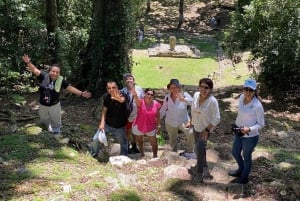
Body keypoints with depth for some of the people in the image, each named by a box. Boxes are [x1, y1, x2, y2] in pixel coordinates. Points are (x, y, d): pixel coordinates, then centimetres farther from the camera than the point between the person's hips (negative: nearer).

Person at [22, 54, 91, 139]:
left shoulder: (61, 80, -16)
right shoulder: (44, 76, -17)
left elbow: (70, 88, -9)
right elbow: (35, 70, -24)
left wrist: (81, 93, -13)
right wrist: (28, 62, -40)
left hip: (55, 105, -1)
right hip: (43, 105, 1)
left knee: (56, 122, 17)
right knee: (44, 121, 24)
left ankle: (56, 137, 42)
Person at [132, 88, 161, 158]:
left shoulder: (156, 104, -12)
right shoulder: (140, 102, -21)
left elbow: (158, 116, 0)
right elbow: (136, 98, -44)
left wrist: (158, 126, 2)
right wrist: (134, 94, -65)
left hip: (151, 128, 1)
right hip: (138, 127, -1)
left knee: (154, 144, 12)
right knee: (140, 142, 22)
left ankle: (155, 156, 39)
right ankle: (142, 155, 47)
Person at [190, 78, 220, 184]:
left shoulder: (213, 101, -27)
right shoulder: (196, 95, -12)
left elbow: (216, 119, -21)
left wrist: (207, 130, -19)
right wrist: (192, 121, 13)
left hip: (205, 129, -6)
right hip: (196, 127, 6)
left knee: (200, 149, -6)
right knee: (198, 148, 21)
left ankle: (199, 173, 12)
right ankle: (202, 165, 45)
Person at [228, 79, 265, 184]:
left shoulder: (257, 106, -27)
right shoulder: (241, 98, -8)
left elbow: (261, 124, -17)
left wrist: (249, 129, -31)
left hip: (250, 137, -7)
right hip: (239, 133, 7)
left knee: (246, 156, 15)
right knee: (235, 152, 24)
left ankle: (244, 178, 41)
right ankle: (241, 169, 54)